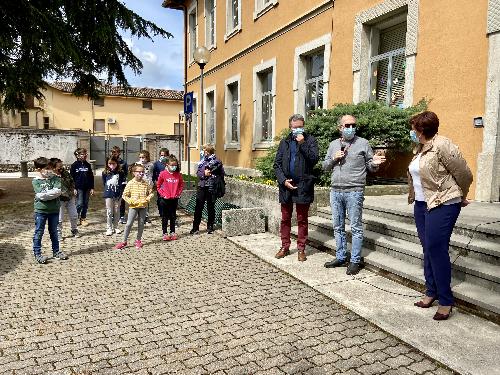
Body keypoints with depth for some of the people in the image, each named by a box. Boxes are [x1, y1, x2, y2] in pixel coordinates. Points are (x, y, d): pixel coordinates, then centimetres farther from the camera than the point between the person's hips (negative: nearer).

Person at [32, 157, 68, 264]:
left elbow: (58, 191, -14)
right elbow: (41, 195, -19)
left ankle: (56, 251, 27)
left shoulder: (55, 178, 0)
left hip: (54, 210, 3)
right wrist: (53, 192, -14)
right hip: (41, 210, -2)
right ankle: (37, 254, 15)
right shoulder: (36, 181, -5)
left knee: (54, 232, 15)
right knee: (39, 233, 5)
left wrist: (46, 194, -17)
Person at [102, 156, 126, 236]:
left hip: (118, 195, 1)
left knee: (117, 211, 10)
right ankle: (109, 228, 11)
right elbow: (104, 183, 9)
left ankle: (116, 227, 22)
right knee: (109, 212, 2)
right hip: (108, 195, 0)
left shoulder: (121, 173, -2)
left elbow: (123, 184, -2)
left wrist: (120, 192, -8)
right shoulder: (105, 173, 0)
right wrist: (107, 190, 2)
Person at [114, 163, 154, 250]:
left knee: (141, 224, 9)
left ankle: (138, 240, 24)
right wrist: (130, 201, -13)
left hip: (143, 206, 2)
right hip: (133, 206, -2)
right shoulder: (130, 183, -6)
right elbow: (124, 195, -3)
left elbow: (151, 193, 9)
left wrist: (147, 199, -7)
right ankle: (124, 241, 10)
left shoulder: (146, 183, 1)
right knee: (129, 224, -1)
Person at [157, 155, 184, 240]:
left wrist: (178, 193, 2)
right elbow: (158, 186, 1)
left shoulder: (178, 174, 0)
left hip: (174, 199, 3)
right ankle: (165, 233, 14)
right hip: (165, 199, -2)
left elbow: (181, 185, 12)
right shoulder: (163, 174, -7)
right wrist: (162, 194, -6)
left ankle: (172, 232, 23)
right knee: (165, 217, 6)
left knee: (173, 216, 12)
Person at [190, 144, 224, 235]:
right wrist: (204, 173, -12)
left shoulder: (217, 161, -3)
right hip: (202, 186, 3)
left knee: (211, 207, 8)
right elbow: (198, 173, 7)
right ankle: (195, 228, 10)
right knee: (198, 207, 2)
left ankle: (210, 227, 21)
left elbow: (221, 173, -4)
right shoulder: (202, 161, 9)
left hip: (212, 187, -3)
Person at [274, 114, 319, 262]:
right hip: (286, 185, 3)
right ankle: (285, 247, 22)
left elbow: (314, 159, -12)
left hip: (303, 185, -3)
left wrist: (302, 143, -17)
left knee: (302, 220, 7)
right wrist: (283, 180, -6)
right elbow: (277, 164, 7)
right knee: (285, 219, 10)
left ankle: (301, 249, 16)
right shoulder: (284, 142, 11)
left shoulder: (310, 140, 2)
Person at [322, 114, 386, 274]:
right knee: (338, 227, 12)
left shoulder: (363, 143, 1)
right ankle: (341, 257, 25)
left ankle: (355, 261, 12)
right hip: (335, 191, 5)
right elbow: (325, 166, 14)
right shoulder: (333, 144, 13)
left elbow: (370, 166, 3)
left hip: (354, 191, -4)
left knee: (356, 228, 1)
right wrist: (334, 158, -4)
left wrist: (375, 163, -19)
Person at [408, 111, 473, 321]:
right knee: (428, 249, 12)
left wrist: (460, 198, 4)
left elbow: (464, 174, -9)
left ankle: (445, 301, 5)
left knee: (436, 249, -8)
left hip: (442, 205, -9)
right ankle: (431, 292, 24)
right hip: (422, 204, 9)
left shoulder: (442, 146, -15)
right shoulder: (419, 148, 11)